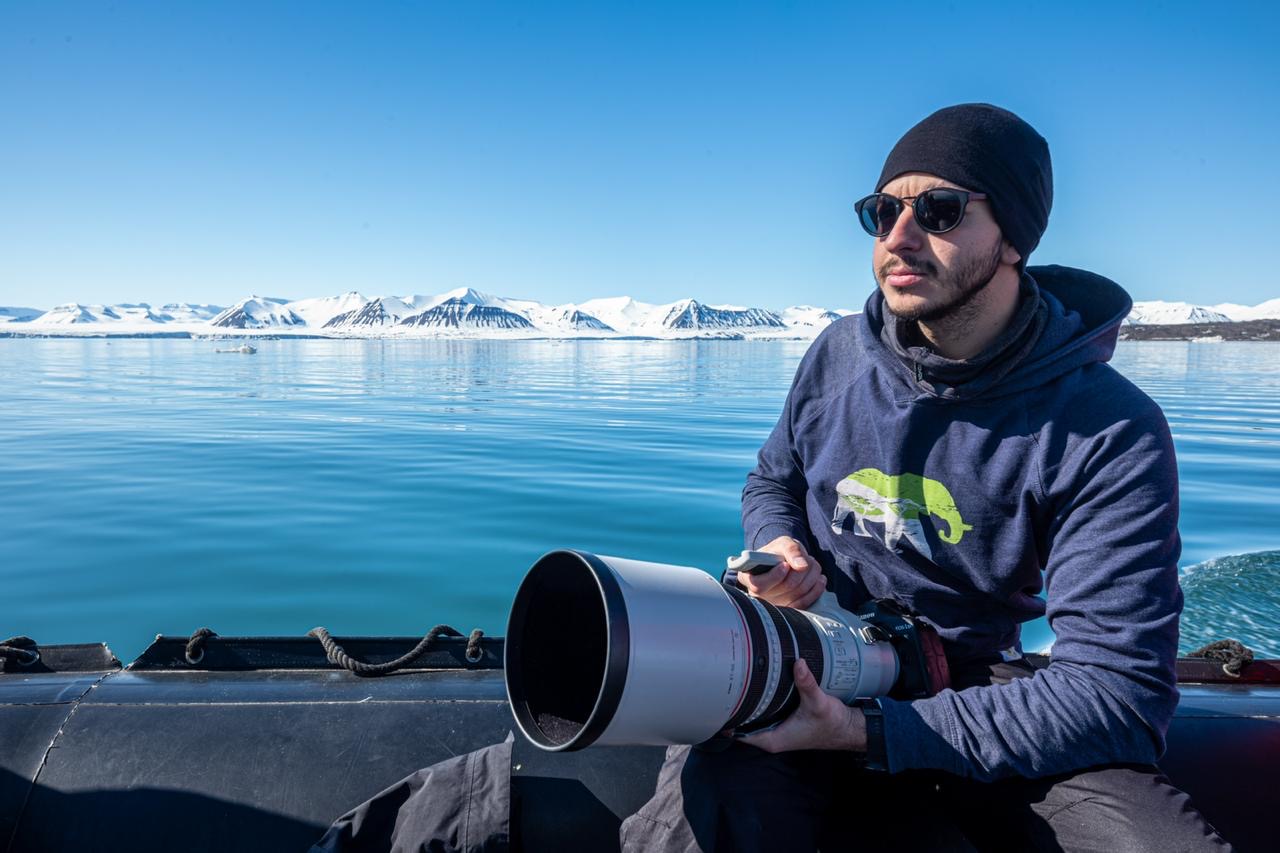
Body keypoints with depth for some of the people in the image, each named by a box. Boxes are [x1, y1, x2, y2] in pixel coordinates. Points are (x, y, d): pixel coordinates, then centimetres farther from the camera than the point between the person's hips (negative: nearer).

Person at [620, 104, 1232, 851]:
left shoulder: (1110, 435, -15)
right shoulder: (840, 353, -2)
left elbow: (1117, 694, -21)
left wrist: (867, 731, -30)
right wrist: (781, 550, -9)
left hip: (977, 690, 0)